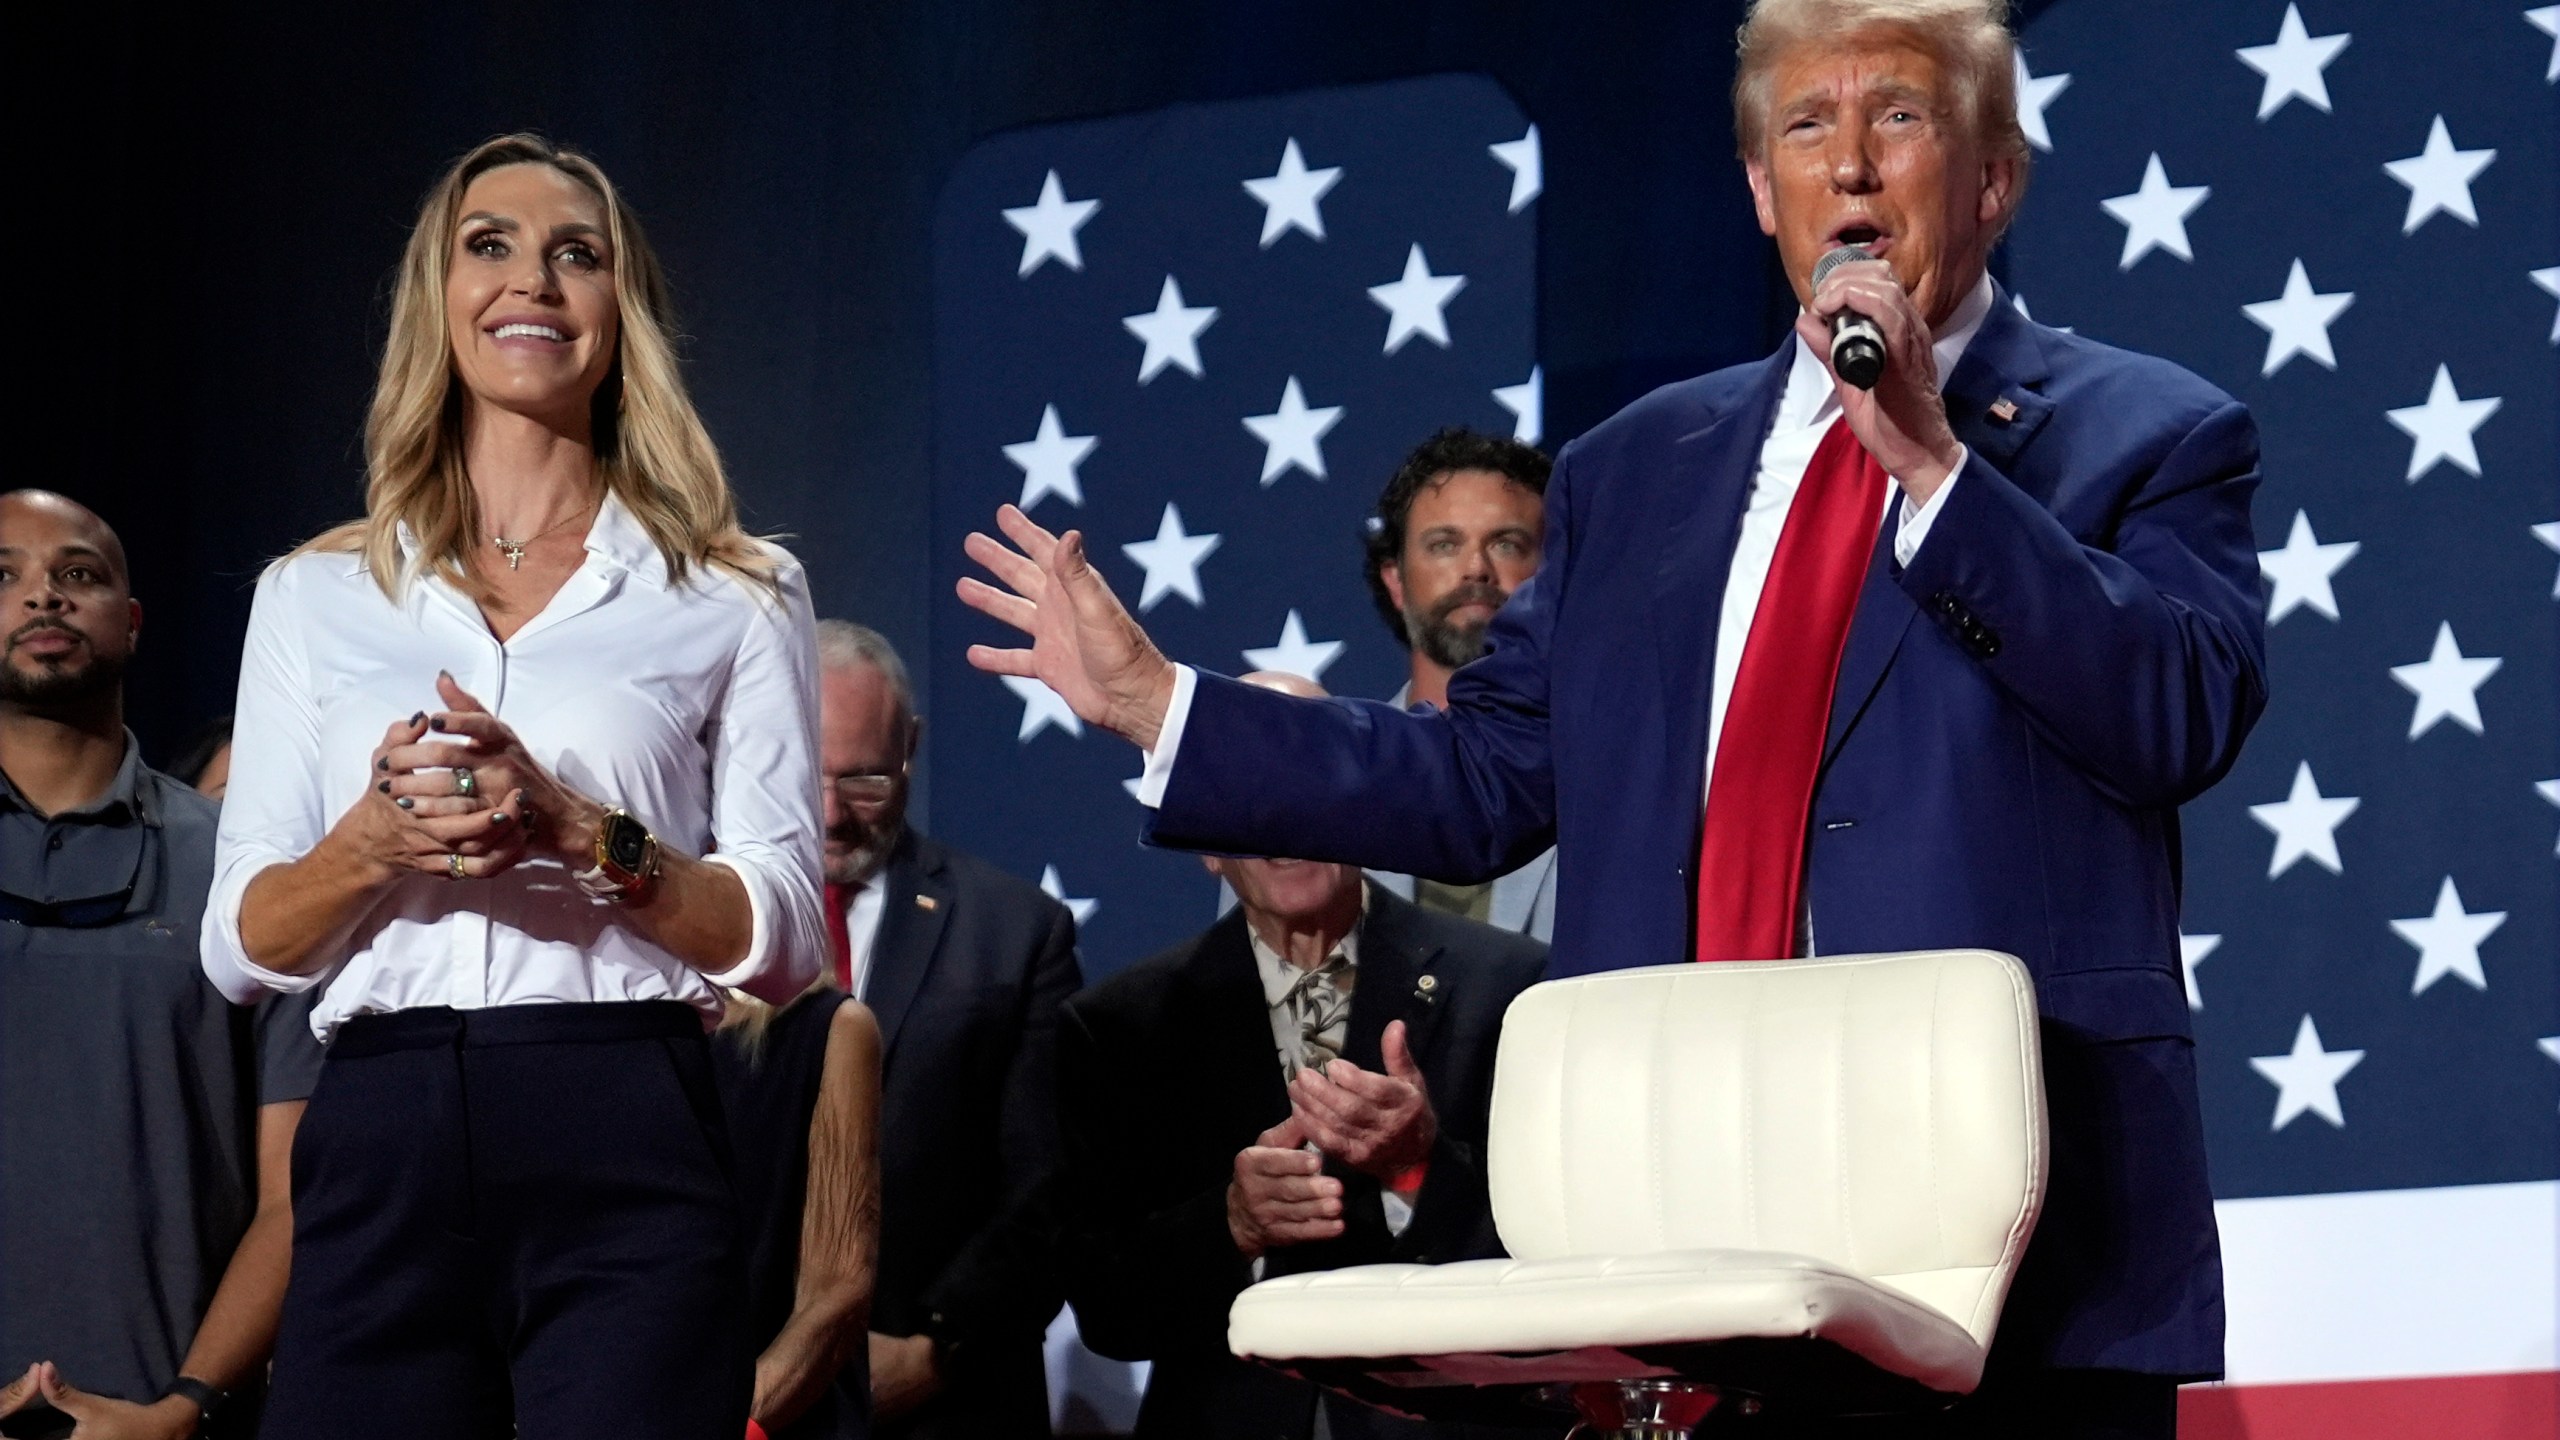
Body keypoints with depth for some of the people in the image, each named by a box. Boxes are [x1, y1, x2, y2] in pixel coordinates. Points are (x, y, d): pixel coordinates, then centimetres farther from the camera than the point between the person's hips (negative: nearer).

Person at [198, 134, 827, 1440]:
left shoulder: (734, 598, 10)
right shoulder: (315, 597, 15)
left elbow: (782, 940, 3)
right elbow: (239, 948, 10)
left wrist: (579, 833, -13)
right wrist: (373, 843, -10)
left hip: (624, 1158, -1)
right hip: (379, 1151, 2)